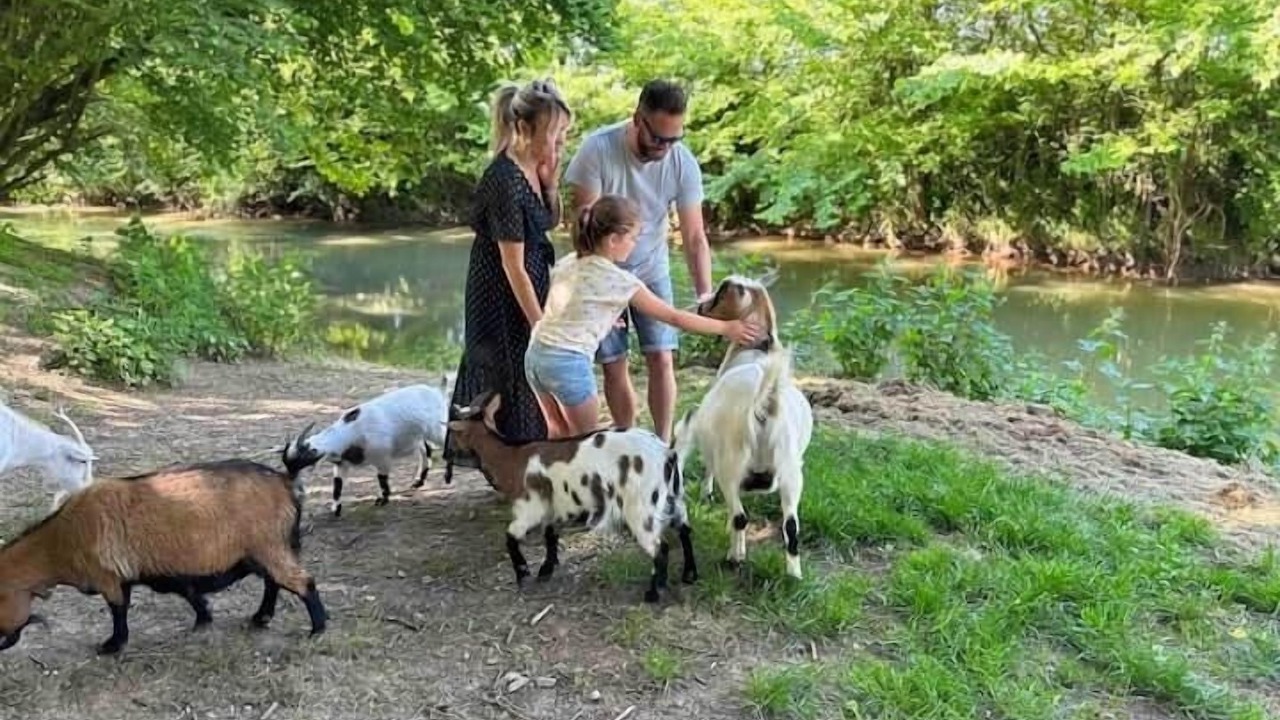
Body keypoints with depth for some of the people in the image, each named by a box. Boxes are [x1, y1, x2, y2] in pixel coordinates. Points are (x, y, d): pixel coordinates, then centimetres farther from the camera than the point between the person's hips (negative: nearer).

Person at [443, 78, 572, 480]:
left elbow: (551, 222, 13)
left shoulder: (534, 167, -2)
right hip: (502, 295, -9)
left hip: (530, 283, 9)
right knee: (512, 374, 2)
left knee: (531, 375, 16)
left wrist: (551, 184, -6)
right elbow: (513, 265, -24)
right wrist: (540, 325, -20)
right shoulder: (505, 183, -26)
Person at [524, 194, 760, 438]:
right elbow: (674, 317, -6)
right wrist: (725, 328, 0)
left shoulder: (567, 262, 8)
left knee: (559, 428, 24)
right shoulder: (620, 280, -10)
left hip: (536, 353, 7)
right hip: (568, 363, -7)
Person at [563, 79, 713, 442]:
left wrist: (704, 293, -26)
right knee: (613, 365, 1)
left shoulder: (684, 164, -17)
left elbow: (694, 237, -14)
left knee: (661, 359, -4)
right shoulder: (598, 149, -24)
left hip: (652, 270, 2)